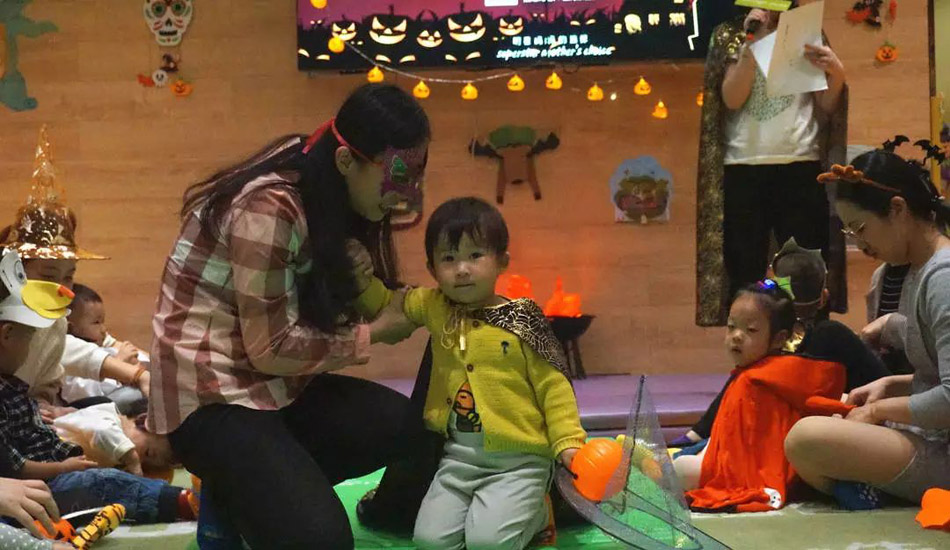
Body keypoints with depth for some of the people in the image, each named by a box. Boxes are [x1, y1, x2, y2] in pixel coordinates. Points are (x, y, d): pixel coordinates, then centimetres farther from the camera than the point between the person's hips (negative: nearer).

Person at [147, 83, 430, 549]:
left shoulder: (325, 198, 5)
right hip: (209, 391, -9)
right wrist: (373, 334, -11)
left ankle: (247, 487, 2)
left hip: (272, 383, 9)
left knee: (400, 424, -5)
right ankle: (226, 499, 6)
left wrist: (393, 309, -9)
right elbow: (270, 349, -21)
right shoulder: (270, 209, -22)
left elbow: (323, 308, 7)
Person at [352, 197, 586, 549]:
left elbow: (552, 387, -4)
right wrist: (362, 278, -2)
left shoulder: (521, 322, -7)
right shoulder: (435, 308, 5)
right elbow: (385, 306, 18)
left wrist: (568, 442, -13)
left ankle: (535, 511, 11)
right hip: (458, 457, 5)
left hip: (518, 462, -4)